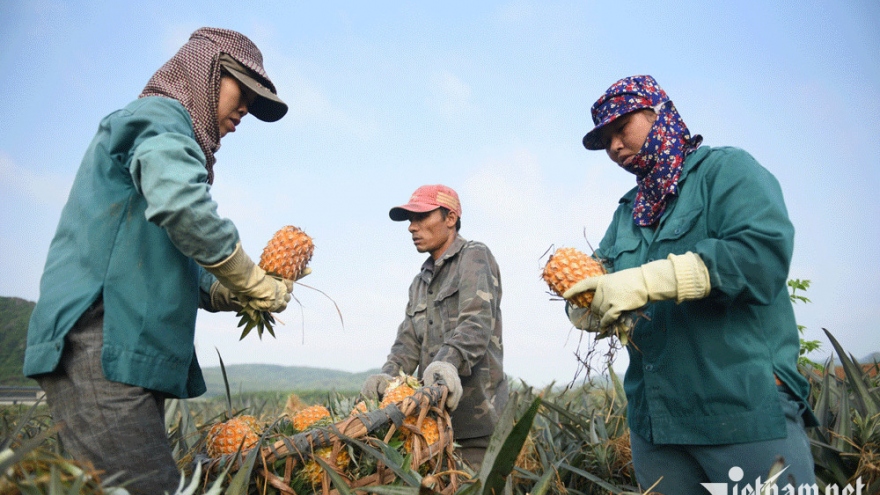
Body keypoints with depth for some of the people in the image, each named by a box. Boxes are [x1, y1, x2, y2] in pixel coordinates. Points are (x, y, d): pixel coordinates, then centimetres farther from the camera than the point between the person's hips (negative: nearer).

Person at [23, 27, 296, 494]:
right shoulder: (158, 116, -2)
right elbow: (182, 206, -26)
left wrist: (233, 294, 9)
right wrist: (255, 285, -13)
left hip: (124, 354, 10)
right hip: (100, 351, -10)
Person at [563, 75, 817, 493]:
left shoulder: (727, 169, -1)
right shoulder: (627, 212, 19)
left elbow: (764, 253, -19)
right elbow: (598, 286, 12)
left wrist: (648, 281, -24)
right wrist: (585, 306, -12)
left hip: (746, 407, -6)